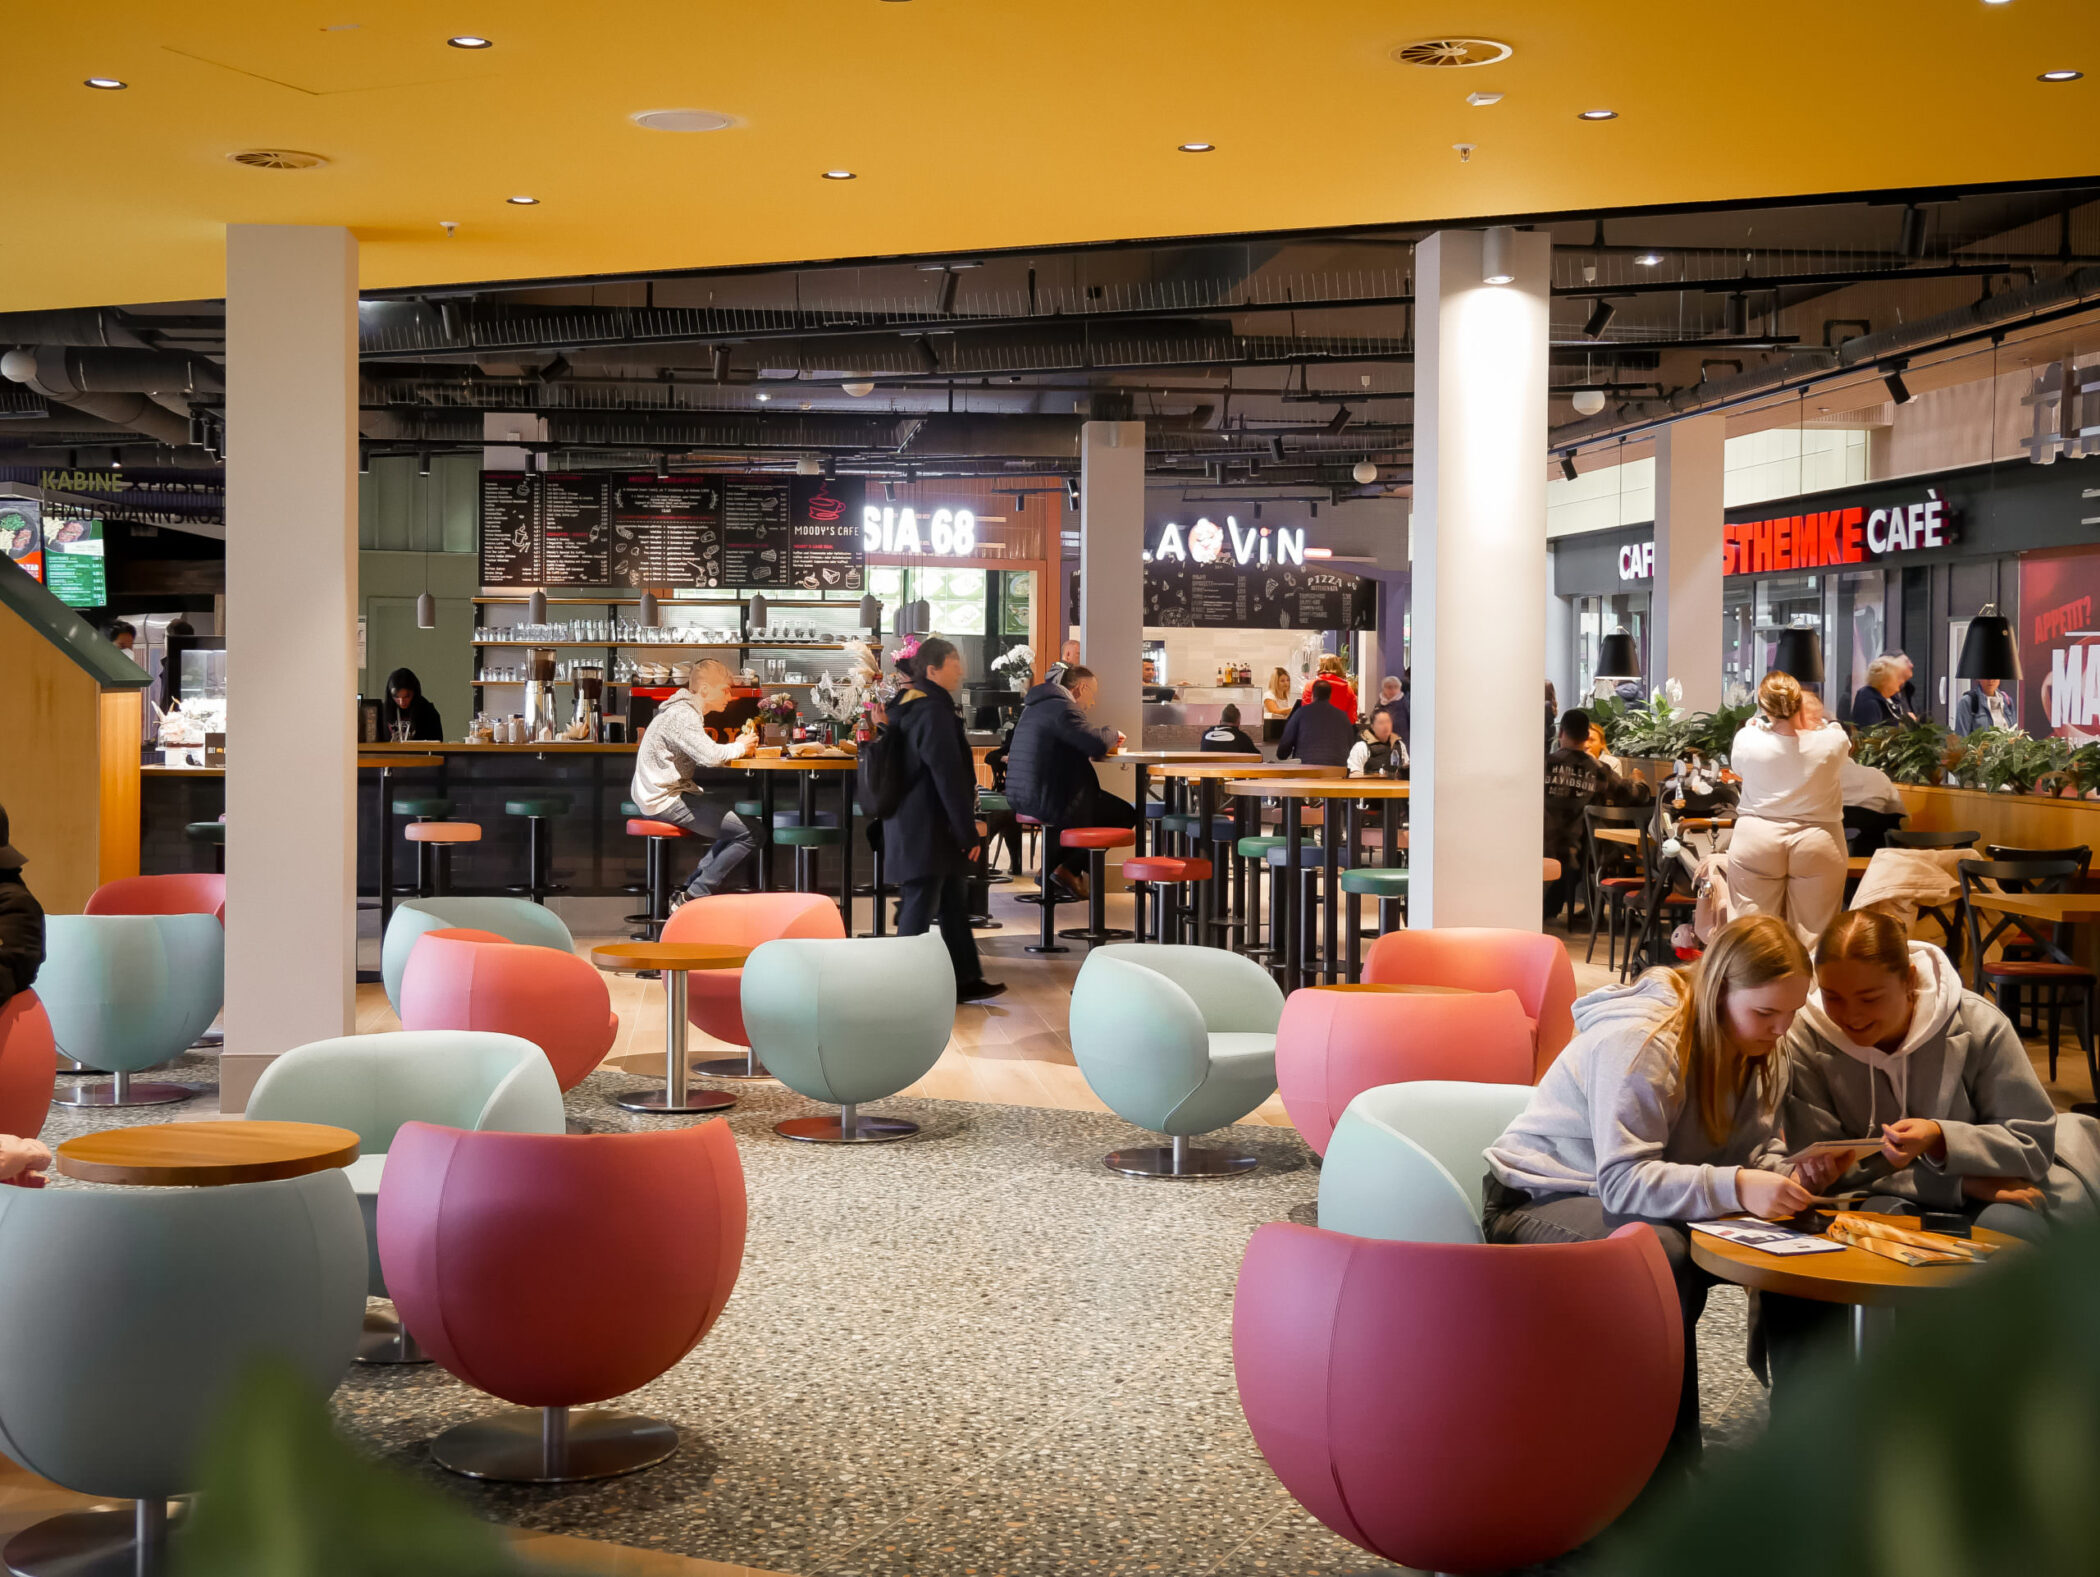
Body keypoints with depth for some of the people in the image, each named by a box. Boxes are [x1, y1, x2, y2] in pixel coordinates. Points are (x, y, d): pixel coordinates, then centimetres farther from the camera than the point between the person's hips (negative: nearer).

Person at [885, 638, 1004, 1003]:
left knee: (954, 904, 17)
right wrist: (969, 831, -18)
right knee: (919, 909, -3)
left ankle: (966, 980, 25)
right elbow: (948, 777, -23)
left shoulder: (910, 706, 12)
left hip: (915, 825, 11)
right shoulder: (933, 712, -21)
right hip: (927, 832, -11)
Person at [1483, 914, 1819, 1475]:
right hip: (1535, 1201, -8)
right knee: (1663, 1257, -38)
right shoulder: (1638, 1044, -26)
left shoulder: (1755, 1049, 1)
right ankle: (1670, 1466, -28)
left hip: (1625, 1196, 8)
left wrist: (1790, 1176, -20)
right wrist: (1734, 1188, -43)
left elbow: (1757, 1149, 5)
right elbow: (1623, 1180, -31)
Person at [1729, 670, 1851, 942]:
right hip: (1818, 845, 0)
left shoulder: (1747, 740, -12)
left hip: (1756, 841, 0)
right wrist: (1819, 721, 28)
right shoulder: (1830, 741, -10)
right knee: (1812, 934, 6)